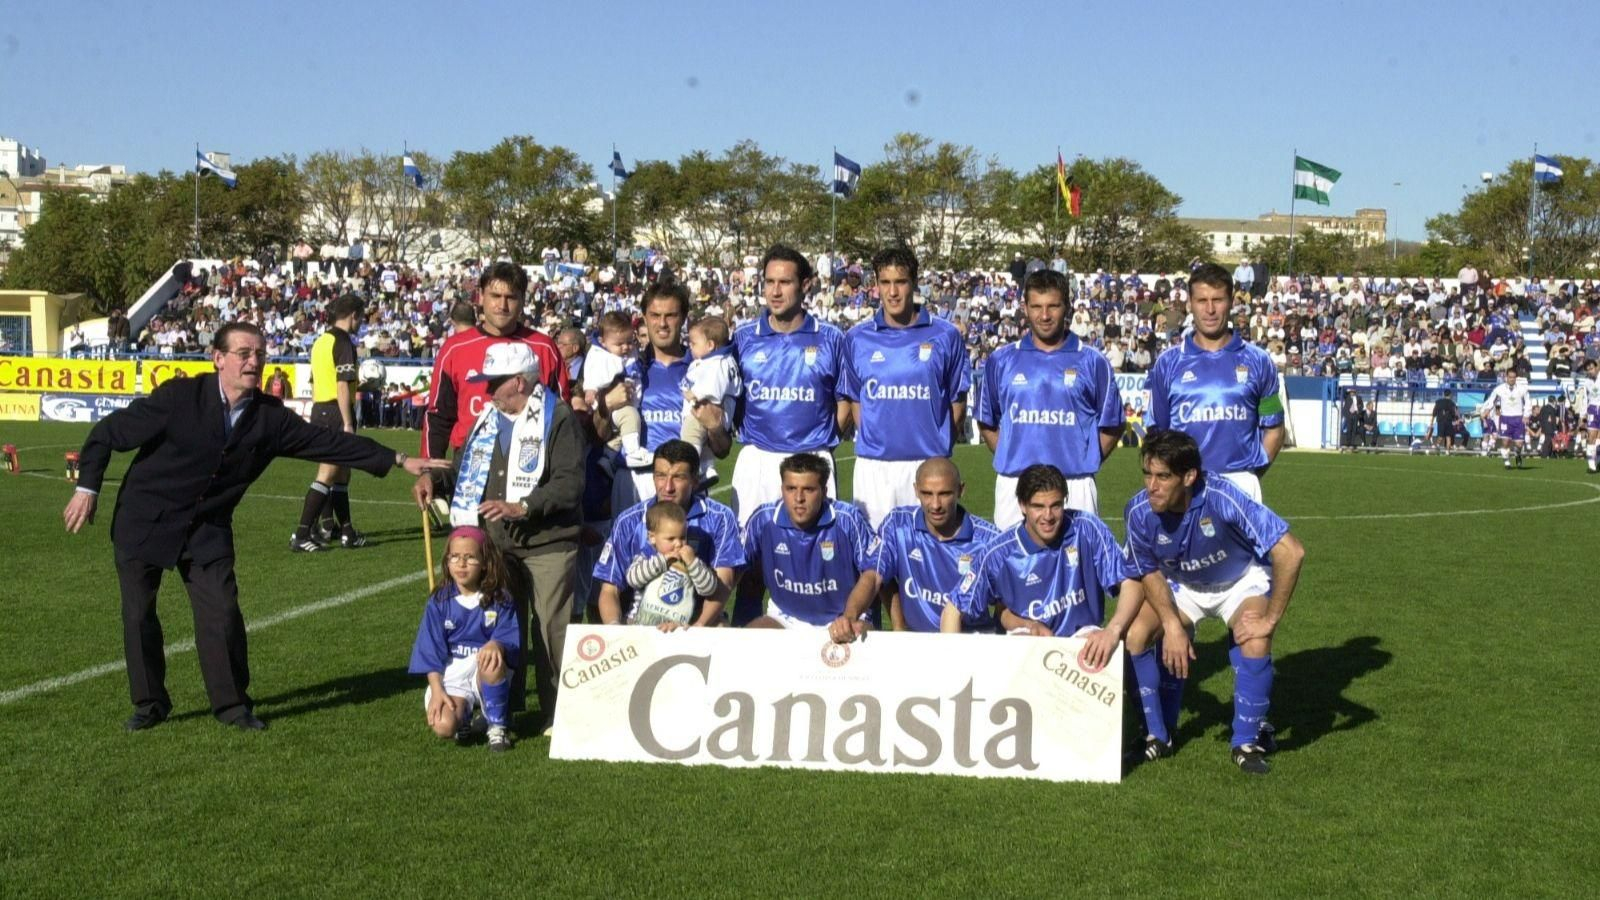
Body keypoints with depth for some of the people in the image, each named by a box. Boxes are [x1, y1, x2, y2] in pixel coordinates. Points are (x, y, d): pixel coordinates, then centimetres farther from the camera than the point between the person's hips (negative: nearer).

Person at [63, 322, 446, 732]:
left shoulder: (270, 417, -6)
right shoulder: (179, 397, -17)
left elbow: (327, 441, -4)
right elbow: (107, 432, -10)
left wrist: (399, 461, -6)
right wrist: (87, 487, -14)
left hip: (207, 528, 2)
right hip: (144, 523, -2)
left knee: (222, 613, -5)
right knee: (138, 616, 3)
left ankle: (232, 703, 11)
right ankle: (150, 704, 20)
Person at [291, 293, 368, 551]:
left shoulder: (321, 341, 15)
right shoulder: (343, 342, -12)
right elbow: (342, 387, -18)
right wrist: (348, 424, -19)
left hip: (319, 411, 10)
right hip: (336, 412, -9)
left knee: (341, 474, 16)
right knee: (327, 476, -9)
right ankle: (301, 535, -13)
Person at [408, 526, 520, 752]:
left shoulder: (500, 599, -2)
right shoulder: (440, 601, 2)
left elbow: (511, 639, -10)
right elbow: (430, 650, 1)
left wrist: (497, 645, -35)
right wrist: (436, 690, -11)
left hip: (487, 675, -1)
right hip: (451, 676, 1)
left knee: (492, 663, -38)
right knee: (443, 725, -28)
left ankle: (497, 726, -14)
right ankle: (465, 721, 12)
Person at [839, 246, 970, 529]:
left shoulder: (945, 336, 2)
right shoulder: (857, 339, 7)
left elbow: (957, 400, 7)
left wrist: (940, 445, 5)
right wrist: (869, 439, 6)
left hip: (928, 464, -1)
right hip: (873, 466, 1)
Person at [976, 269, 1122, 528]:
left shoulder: (1092, 362, 5)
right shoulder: (1001, 361, 9)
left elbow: (1111, 426, 10)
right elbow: (987, 422, 16)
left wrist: (1084, 463, 3)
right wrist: (1008, 458, 6)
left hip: (1075, 487, -1)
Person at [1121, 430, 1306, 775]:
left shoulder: (1222, 498, -38)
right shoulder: (1139, 511, -25)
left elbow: (1290, 552, -38)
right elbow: (1150, 573, -6)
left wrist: (1269, 620, -33)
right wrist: (1172, 624, -19)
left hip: (1240, 582, -3)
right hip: (1180, 585, 3)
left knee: (1256, 644, -30)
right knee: (1134, 635, -19)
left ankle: (1248, 741, -5)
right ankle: (1157, 736, 1)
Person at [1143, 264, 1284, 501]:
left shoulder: (1257, 361, 7)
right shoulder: (1168, 363, 8)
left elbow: (1274, 429, 11)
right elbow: (1157, 430, 12)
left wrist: (1251, 474, 3)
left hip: (1239, 483, 0)